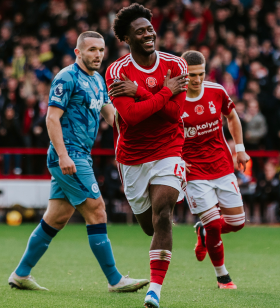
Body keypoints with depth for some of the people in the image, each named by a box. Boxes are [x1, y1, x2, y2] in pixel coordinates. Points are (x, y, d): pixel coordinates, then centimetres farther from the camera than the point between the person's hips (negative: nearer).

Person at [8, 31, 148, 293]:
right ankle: (115, 280, -6)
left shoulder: (98, 80, 16)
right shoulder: (67, 78, -11)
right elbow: (52, 117, -15)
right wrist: (63, 155, -22)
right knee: (96, 210, -9)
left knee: (56, 219, 11)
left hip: (81, 158, 9)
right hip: (69, 157, -9)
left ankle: (21, 274, 18)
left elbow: (110, 114, 23)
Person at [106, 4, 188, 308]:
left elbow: (174, 111, -17)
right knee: (149, 225, 11)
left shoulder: (175, 65, -5)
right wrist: (166, 91, -21)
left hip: (167, 153, -1)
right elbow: (130, 115, -22)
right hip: (132, 156, 1)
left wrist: (138, 90, -21)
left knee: (162, 218, -19)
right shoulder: (117, 71, -9)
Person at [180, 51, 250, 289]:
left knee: (237, 222, 2)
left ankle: (204, 231, 34)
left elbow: (232, 117, 15)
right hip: (194, 171, -4)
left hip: (223, 167, 4)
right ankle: (222, 276, 9)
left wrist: (240, 149, 11)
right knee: (214, 223, -11)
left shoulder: (217, 92, -4)